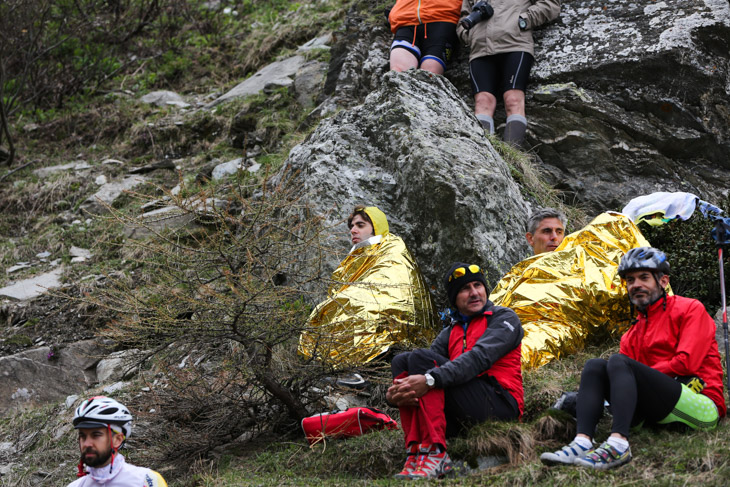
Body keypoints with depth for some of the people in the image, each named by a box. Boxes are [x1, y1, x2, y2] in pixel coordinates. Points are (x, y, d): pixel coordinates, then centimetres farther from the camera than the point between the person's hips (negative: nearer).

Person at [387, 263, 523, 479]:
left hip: (501, 405, -6)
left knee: (421, 358, -19)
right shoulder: (449, 333, 25)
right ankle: (415, 451, -25)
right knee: (401, 360, -9)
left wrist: (430, 380, -30)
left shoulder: (504, 318, 7)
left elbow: (480, 358, -15)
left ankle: (435, 454, -33)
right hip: (457, 420, 6)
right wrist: (396, 393, -20)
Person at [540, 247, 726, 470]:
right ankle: (583, 442, -30)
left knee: (619, 362, -23)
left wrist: (644, 376, -5)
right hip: (657, 414, 6)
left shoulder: (690, 309, 6)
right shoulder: (632, 335, 23)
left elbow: (686, 362, -8)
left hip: (701, 406, -6)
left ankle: (618, 444, -44)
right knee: (595, 365, -9)